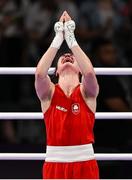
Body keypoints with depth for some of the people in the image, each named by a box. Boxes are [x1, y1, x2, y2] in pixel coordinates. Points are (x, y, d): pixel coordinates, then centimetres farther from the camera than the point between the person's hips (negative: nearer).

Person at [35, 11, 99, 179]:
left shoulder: (86, 92, 6)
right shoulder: (49, 93, 7)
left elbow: (89, 72, -17)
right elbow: (40, 73, -15)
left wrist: (71, 39, -12)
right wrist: (58, 39, -11)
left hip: (84, 162, 0)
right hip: (55, 163, 0)